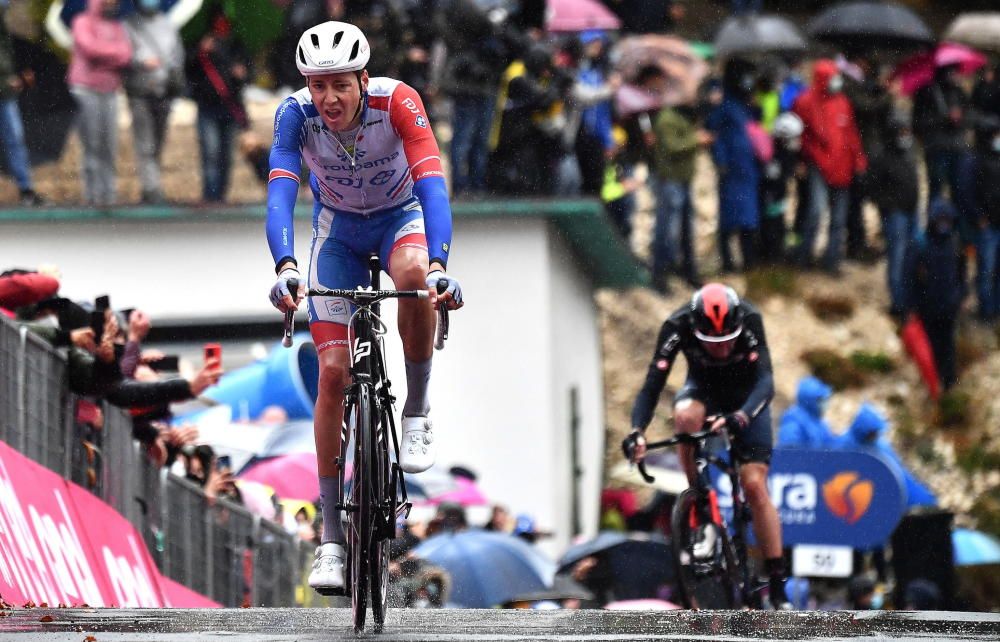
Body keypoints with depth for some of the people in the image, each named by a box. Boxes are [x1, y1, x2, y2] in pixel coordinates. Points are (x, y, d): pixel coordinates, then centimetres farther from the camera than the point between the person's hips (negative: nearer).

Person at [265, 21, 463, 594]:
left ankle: (417, 410, -16)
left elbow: (432, 184, -40)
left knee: (413, 273, -39)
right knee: (334, 372, -9)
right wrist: (285, 267, -55)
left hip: (402, 215, -2)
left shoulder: (398, 102, -30)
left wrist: (438, 265, -56)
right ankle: (332, 538, -3)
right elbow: (280, 192, -36)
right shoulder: (296, 115, -26)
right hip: (339, 227, 2)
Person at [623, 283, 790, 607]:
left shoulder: (749, 320, -33)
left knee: (755, 485, -13)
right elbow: (653, 383, -33)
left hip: (746, 395, -1)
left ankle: (777, 585, -9)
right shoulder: (678, 326, -31)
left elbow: (764, 380, -40)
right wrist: (637, 431, -49)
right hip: (704, 388, 1)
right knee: (685, 415, -37)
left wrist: (742, 417, -59)